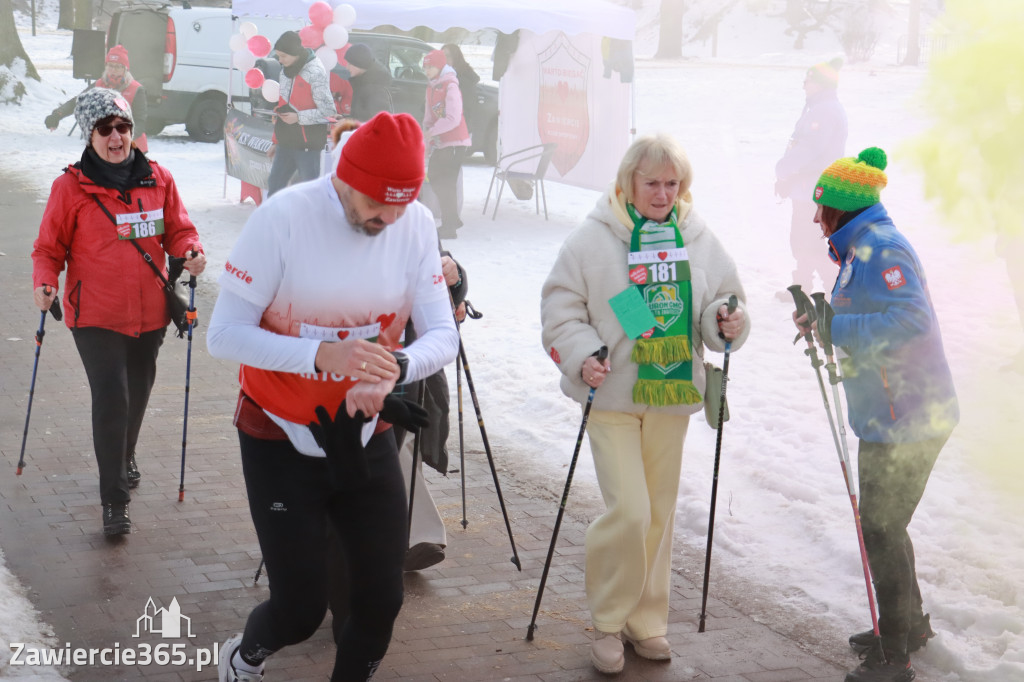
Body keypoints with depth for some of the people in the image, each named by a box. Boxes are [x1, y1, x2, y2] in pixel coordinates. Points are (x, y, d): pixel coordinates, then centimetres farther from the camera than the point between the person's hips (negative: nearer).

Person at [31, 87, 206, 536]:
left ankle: (124, 461, 48)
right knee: (111, 400, -11)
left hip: (150, 313, 4)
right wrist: (45, 283, -19)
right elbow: (49, 248, -1)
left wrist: (191, 252, -12)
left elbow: (178, 230, 10)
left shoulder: (158, 179, 1)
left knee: (137, 394, 20)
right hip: (96, 316, -4)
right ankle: (114, 502, -2)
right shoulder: (71, 186, -7)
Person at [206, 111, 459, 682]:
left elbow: (443, 335, -8)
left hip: (367, 438, 4)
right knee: (301, 609, 0)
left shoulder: (417, 225, -8)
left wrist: (395, 368, -31)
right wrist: (323, 355, -36)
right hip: (282, 442, -3)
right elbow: (224, 335, -20)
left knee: (382, 600, 5)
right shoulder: (282, 218, -20)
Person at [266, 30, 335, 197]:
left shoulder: (315, 72, -14)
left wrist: (299, 117, -21)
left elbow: (328, 110, -16)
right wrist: (276, 141, 21)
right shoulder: (286, 71, 12)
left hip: (307, 144, -8)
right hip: (286, 142, 8)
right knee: (274, 186, 13)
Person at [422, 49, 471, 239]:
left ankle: (449, 227, -8)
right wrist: (427, 142, 5)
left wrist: (431, 132, -21)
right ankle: (452, 220, 25)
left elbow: (453, 119, -22)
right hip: (439, 143, 9)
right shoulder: (431, 87, 13)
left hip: (454, 142, -9)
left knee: (446, 182, -12)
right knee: (434, 179, 13)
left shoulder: (450, 86, -14)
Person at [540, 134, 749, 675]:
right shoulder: (592, 239, -7)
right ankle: (608, 621, 9)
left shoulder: (699, 240, 4)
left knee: (660, 512, 10)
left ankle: (646, 620, 26)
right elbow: (561, 310, -4)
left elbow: (721, 302, 12)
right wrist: (582, 356, -20)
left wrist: (726, 322, -10)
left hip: (671, 393, 4)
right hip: (612, 395, -4)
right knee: (628, 511, -11)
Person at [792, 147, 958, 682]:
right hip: (893, 415, 11)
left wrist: (835, 329, -25)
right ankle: (911, 625, 35)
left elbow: (911, 318, -29)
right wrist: (825, 322, 9)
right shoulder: (865, 247, 16)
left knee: (881, 531, -4)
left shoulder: (879, 247, -17)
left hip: (905, 420, -11)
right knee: (883, 525, 20)